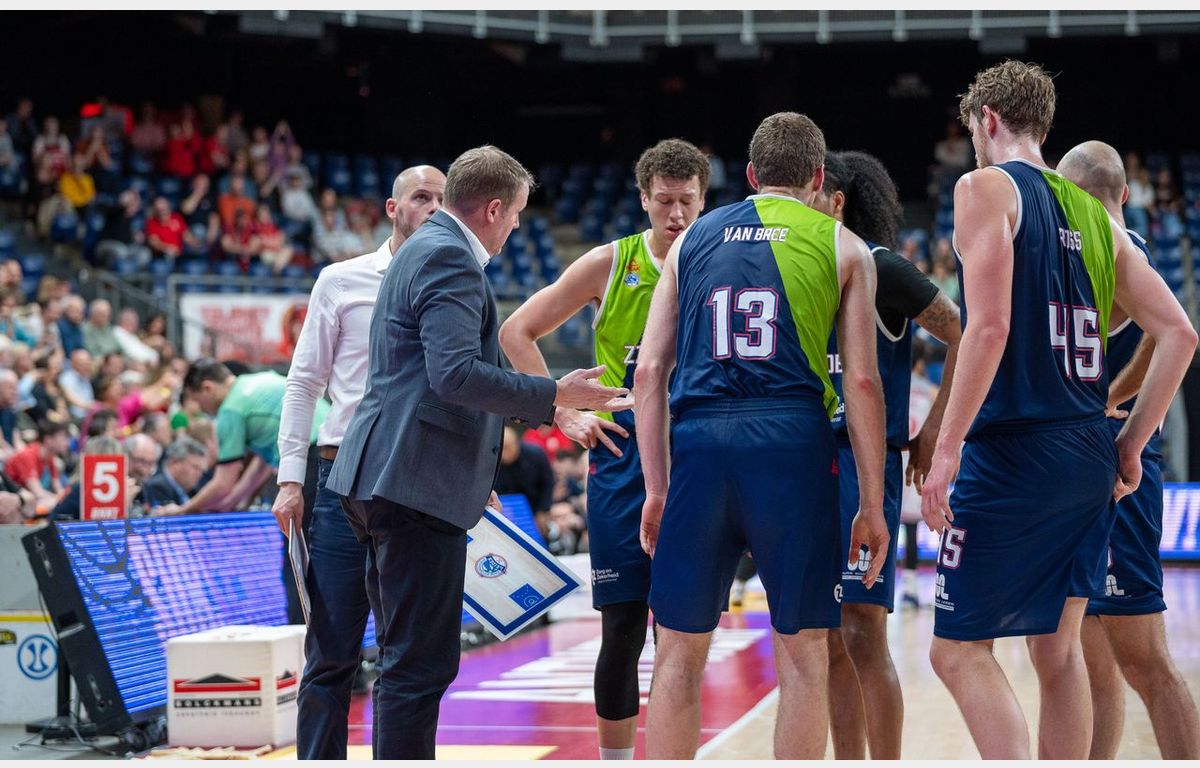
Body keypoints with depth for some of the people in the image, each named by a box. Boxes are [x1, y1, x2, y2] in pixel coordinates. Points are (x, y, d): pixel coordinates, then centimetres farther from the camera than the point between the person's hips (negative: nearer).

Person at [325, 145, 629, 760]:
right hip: (416, 480, -11)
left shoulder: (424, 249, 21)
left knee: (409, 658, 16)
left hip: (384, 481, 11)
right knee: (422, 663, -10)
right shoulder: (449, 258, -12)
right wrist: (555, 396, -16)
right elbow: (457, 374, -22)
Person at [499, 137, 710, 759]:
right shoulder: (611, 263, 0)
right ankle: (615, 760, 10)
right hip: (624, 456, -1)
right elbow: (516, 332, 3)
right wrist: (563, 413, -3)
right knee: (623, 626, 0)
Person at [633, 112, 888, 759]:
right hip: (792, 441, -2)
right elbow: (861, 380, 3)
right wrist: (872, 503, 6)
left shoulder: (692, 240, 18)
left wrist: (656, 488, 13)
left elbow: (650, 371, 10)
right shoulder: (841, 246, 11)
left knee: (680, 650, 11)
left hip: (698, 440, 2)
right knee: (802, 652, 7)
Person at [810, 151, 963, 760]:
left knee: (861, 633, -10)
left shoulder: (878, 267, -7)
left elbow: (964, 338, -10)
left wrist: (934, 433, -10)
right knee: (829, 641, 8)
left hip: (863, 461, -7)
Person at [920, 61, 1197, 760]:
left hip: (1011, 454, -7)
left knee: (959, 649, -3)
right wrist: (1132, 443, 17)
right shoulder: (1095, 215, 15)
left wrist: (947, 448, -16)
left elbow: (989, 327, -17)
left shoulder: (987, 187, -5)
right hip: (1091, 460, 7)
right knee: (1060, 648, 16)